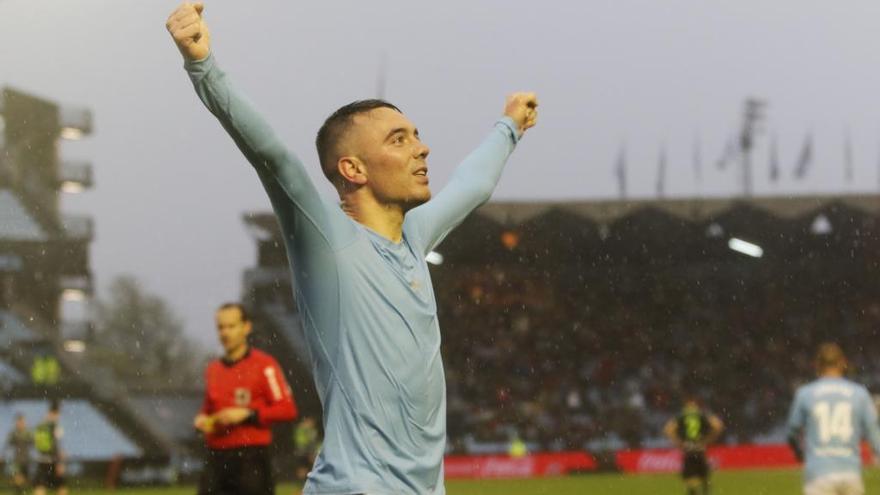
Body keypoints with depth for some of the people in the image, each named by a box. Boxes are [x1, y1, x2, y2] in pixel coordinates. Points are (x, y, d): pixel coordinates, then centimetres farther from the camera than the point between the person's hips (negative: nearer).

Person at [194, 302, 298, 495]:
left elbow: (288, 409, -8)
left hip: (251, 459, -6)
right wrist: (202, 420, 7)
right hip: (216, 459, 6)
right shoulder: (213, 369, 16)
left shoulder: (264, 365, -3)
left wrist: (247, 414, -15)